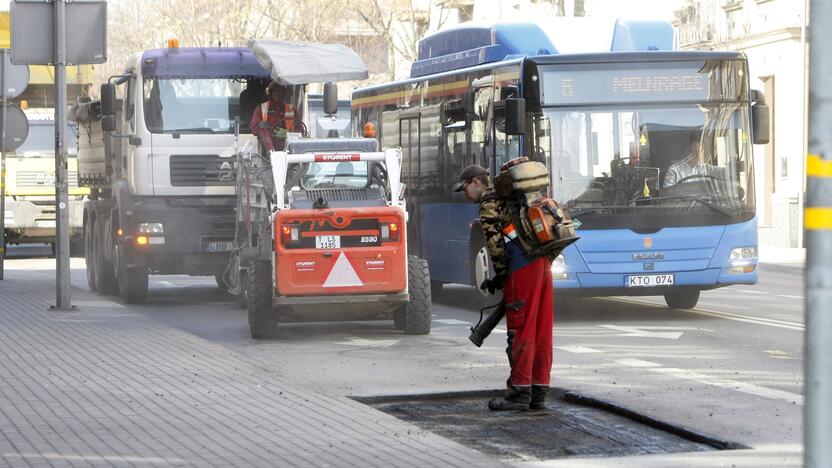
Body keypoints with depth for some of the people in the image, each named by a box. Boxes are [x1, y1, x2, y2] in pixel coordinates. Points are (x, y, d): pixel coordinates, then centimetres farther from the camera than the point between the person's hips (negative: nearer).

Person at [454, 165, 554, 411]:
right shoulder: (509, 198, 25)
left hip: (522, 269, -9)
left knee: (520, 330, -5)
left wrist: (500, 277, 1)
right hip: (543, 263, 9)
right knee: (541, 331, 7)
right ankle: (539, 394, 9)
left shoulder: (489, 204, -2)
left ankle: (520, 391, -4)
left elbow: (495, 243, -10)